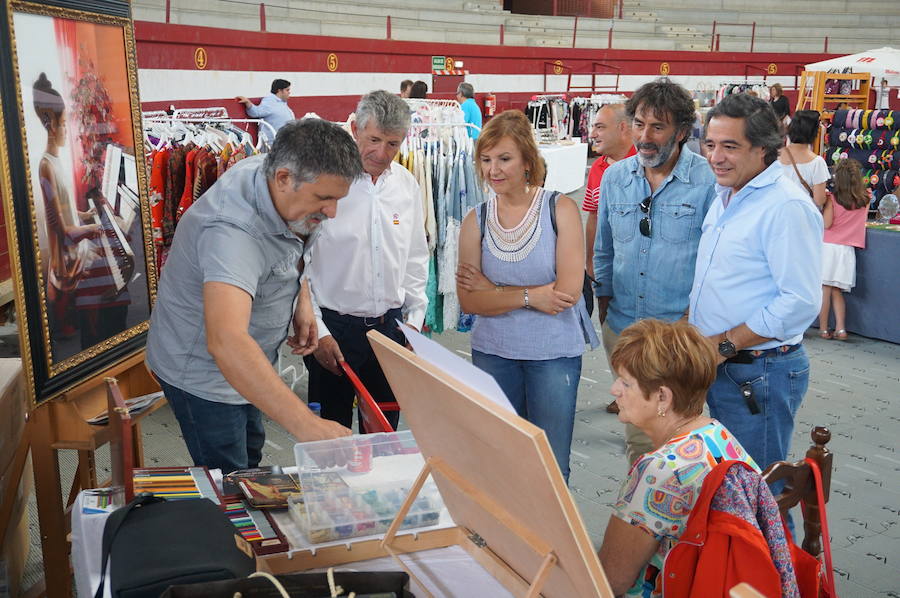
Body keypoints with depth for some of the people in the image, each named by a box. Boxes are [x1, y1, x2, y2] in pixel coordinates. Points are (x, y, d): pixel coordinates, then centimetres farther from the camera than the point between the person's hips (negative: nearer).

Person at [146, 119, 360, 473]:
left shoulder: (268, 172, -13)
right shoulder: (234, 231, -41)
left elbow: (291, 244, 12)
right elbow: (226, 342, -57)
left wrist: (303, 300, -5)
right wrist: (307, 426, -62)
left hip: (245, 365, 9)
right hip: (202, 372, -9)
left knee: (250, 456, 27)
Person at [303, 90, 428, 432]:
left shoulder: (407, 185, 5)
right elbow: (298, 265, -9)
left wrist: (414, 320, 10)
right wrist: (317, 332, -11)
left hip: (390, 326, 4)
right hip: (334, 327, -4)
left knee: (385, 430, 14)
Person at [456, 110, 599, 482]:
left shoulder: (560, 209, -6)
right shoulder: (475, 220, 1)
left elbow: (569, 291, -15)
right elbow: (468, 301, -5)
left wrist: (494, 290, -11)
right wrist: (528, 297, -16)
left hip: (554, 352, -2)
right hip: (492, 352, 3)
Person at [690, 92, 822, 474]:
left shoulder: (787, 206, -18)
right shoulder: (725, 197, 12)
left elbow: (801, 302, -24)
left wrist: (725, 343, -20)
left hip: (760, 374, -9)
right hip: (716, 366, 9)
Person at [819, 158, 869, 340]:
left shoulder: (833, 198, -6)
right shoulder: (864, 200, 6)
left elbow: (826, 223, -10)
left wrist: (824, 203, 2)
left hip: (829, 246, -4)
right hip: (847, 249, 4)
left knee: (825, 289, -1)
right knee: (837, 291, 11)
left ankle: (824, 329, 2)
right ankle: (840, 329, 4)